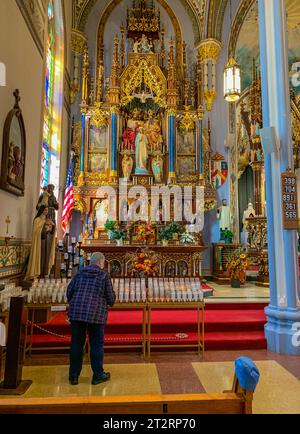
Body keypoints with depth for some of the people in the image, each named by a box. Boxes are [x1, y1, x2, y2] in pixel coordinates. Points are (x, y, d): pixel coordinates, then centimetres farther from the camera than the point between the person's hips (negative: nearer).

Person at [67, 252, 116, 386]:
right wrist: (111, 302, 21)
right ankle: (98, 375, 19)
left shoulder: (80, 273, 6)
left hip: (77, 312, 3)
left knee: (76, 344, 12)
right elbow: (111, 298, -2)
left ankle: (74, 376, 20)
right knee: (97, 344, 10)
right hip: (96, 314, -3)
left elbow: (69, 292, 8)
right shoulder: (104, 276, -3)